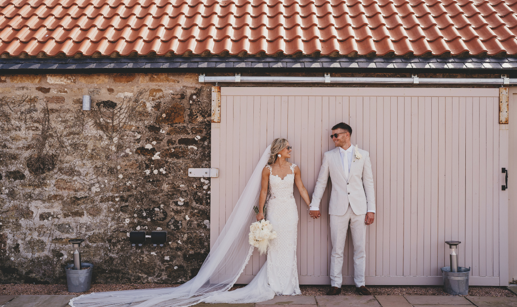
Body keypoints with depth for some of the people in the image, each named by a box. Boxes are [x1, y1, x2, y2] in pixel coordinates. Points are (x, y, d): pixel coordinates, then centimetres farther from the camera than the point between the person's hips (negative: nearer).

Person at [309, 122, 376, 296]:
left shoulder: (363, 155, 5)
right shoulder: (329, 156, 6)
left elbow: (369, 183, 5)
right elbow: (321, 182, 10)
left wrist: (371, 209, 0)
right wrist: (314, 205, 7)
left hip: (359, 208, 0)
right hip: (338, 208, 0)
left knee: (360, 248, 6)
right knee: (337, 249, 3)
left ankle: (360, 284, 17)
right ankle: (336, 284, 13)